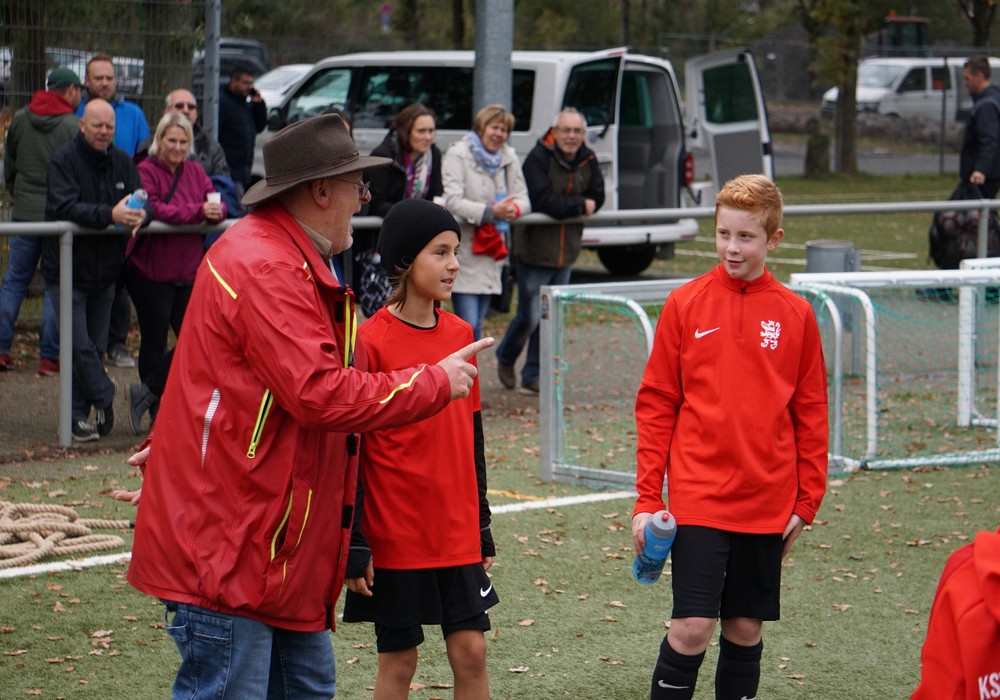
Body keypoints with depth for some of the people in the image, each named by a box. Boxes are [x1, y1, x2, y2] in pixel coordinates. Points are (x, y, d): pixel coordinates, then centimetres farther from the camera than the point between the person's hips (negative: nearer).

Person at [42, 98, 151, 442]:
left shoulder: (122, 162, 6)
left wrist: (140, 215, -25)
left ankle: (79, 416, 15)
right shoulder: (64, 159, -10)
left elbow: (145, 204, 1)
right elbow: (64, 207, -25)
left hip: (105, 270, 5)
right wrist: (109, 214, -38)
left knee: (95, 347, 8)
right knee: (79, 346, -10)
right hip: (67, 270, -5)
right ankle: (105, 396, 7)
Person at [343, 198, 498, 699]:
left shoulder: (460, 334, 6)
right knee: (399, 658, 3)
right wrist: (352, 545, -12)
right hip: (395, 539, -5)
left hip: (457, 534, 5)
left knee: (471, 649, 3)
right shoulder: (371, 342, -11)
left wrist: (481, 525, 15)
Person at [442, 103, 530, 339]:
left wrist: (514, 208, -16)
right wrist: (490, 211, -27)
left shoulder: (509, 158, 13)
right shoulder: (458, 154, -6)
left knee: (478, 324, 8)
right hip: (464, 248, -6)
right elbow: (453, 201, -17)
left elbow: (523, 198, 9)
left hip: (492, 248, 6)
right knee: (468, 324, -14)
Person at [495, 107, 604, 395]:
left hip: (565, 252, 6)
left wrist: (563, 206, -13)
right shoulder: (538, 158, -14)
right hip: (535, 249, -6)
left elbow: (597, 198, -1)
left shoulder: (588, 161, 4)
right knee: (529, 317, -3)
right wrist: (580, 205, -16)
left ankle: (533, 377, 16)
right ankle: (505, 359, 24)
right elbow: (543, 201, -23)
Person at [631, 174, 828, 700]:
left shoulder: (795, 314, 3)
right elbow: (656, 405, 3)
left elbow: (811, 414, 9)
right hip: (697, 498, -2)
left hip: (767, 505, 2)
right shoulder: (684, 305, 0)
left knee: (746, 629, 9)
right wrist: (647, 498, -1)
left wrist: (807, 500, 6)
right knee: (692, 627, -10)